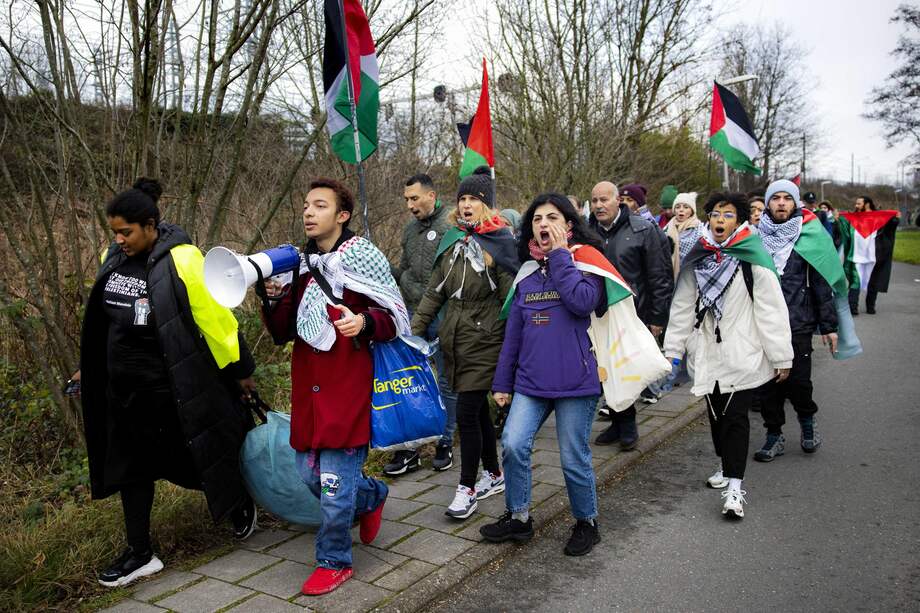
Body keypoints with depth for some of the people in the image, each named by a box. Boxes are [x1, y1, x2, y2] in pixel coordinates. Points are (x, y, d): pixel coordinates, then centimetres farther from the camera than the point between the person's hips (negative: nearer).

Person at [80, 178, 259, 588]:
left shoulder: (181, 261, -19)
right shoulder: (116, 258, 3)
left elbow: (216, 319, -16)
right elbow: (102, 320, 17)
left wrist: (240, 371, -10)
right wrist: (91, 368, 24)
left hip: (173, 387, -7)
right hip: (125, 389, 7)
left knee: (203, 452, 9)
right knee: (131, 465, 12)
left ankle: (241, 505, 38)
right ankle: (140, 554, 26)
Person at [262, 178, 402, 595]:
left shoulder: (362, 257, -6)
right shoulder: (299, 264, 11)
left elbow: (396, 317, -4)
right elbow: (283, 333, 12)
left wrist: (365, 322, -25)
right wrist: (275, 299, -7)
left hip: (348, 389, -6)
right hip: (308, 389, 7)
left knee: (335, 484, 0)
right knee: (309, 474, 15)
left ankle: (334, 562, 23)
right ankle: (373, 495, 42)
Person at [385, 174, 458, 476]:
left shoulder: (452, 224, -10)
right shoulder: (410, 229, 14)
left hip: (442, 315, -7)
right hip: (413, 314, 7)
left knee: (446, 381, 7)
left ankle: (445, 442, 21)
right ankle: (410, 446, 18)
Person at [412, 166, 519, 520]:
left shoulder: (498, 243, -8)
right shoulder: (452, 242, 10)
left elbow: (511, 297, -9)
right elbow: (435, 292, 12)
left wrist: (516, 345, -16)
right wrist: (413, 329, 8)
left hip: (484, 342, -6)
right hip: (454, 341, 6)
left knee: (467, 413, -5)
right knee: (477, 410, 15)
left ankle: (468, 489, 9)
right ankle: (494, 475, 31)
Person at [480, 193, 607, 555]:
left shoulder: (585, 261, -2)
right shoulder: (527, 271, 11)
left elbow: (583, 302, -24)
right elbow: (513, 330, 13)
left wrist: (560, 254, -14)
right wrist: (502, 383, 13)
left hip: (575, 380, -4)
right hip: (531, 380, 4)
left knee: (574, 458, 4)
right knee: (513, 445, -7)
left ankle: (586, 523, 28)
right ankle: (518, 518, 14)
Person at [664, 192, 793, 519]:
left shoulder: (754, 259, -8)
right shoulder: (696, 260, 6)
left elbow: (772, 310, -8)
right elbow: (682, 307, 8)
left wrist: (781, 356, -8)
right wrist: (672, 349, 8)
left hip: (741, 355, -4)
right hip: (706, 354, 5)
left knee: (735, 416, -5)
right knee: (715, 413, 14)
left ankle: (734, 485, -1)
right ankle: (726, 466, 34)